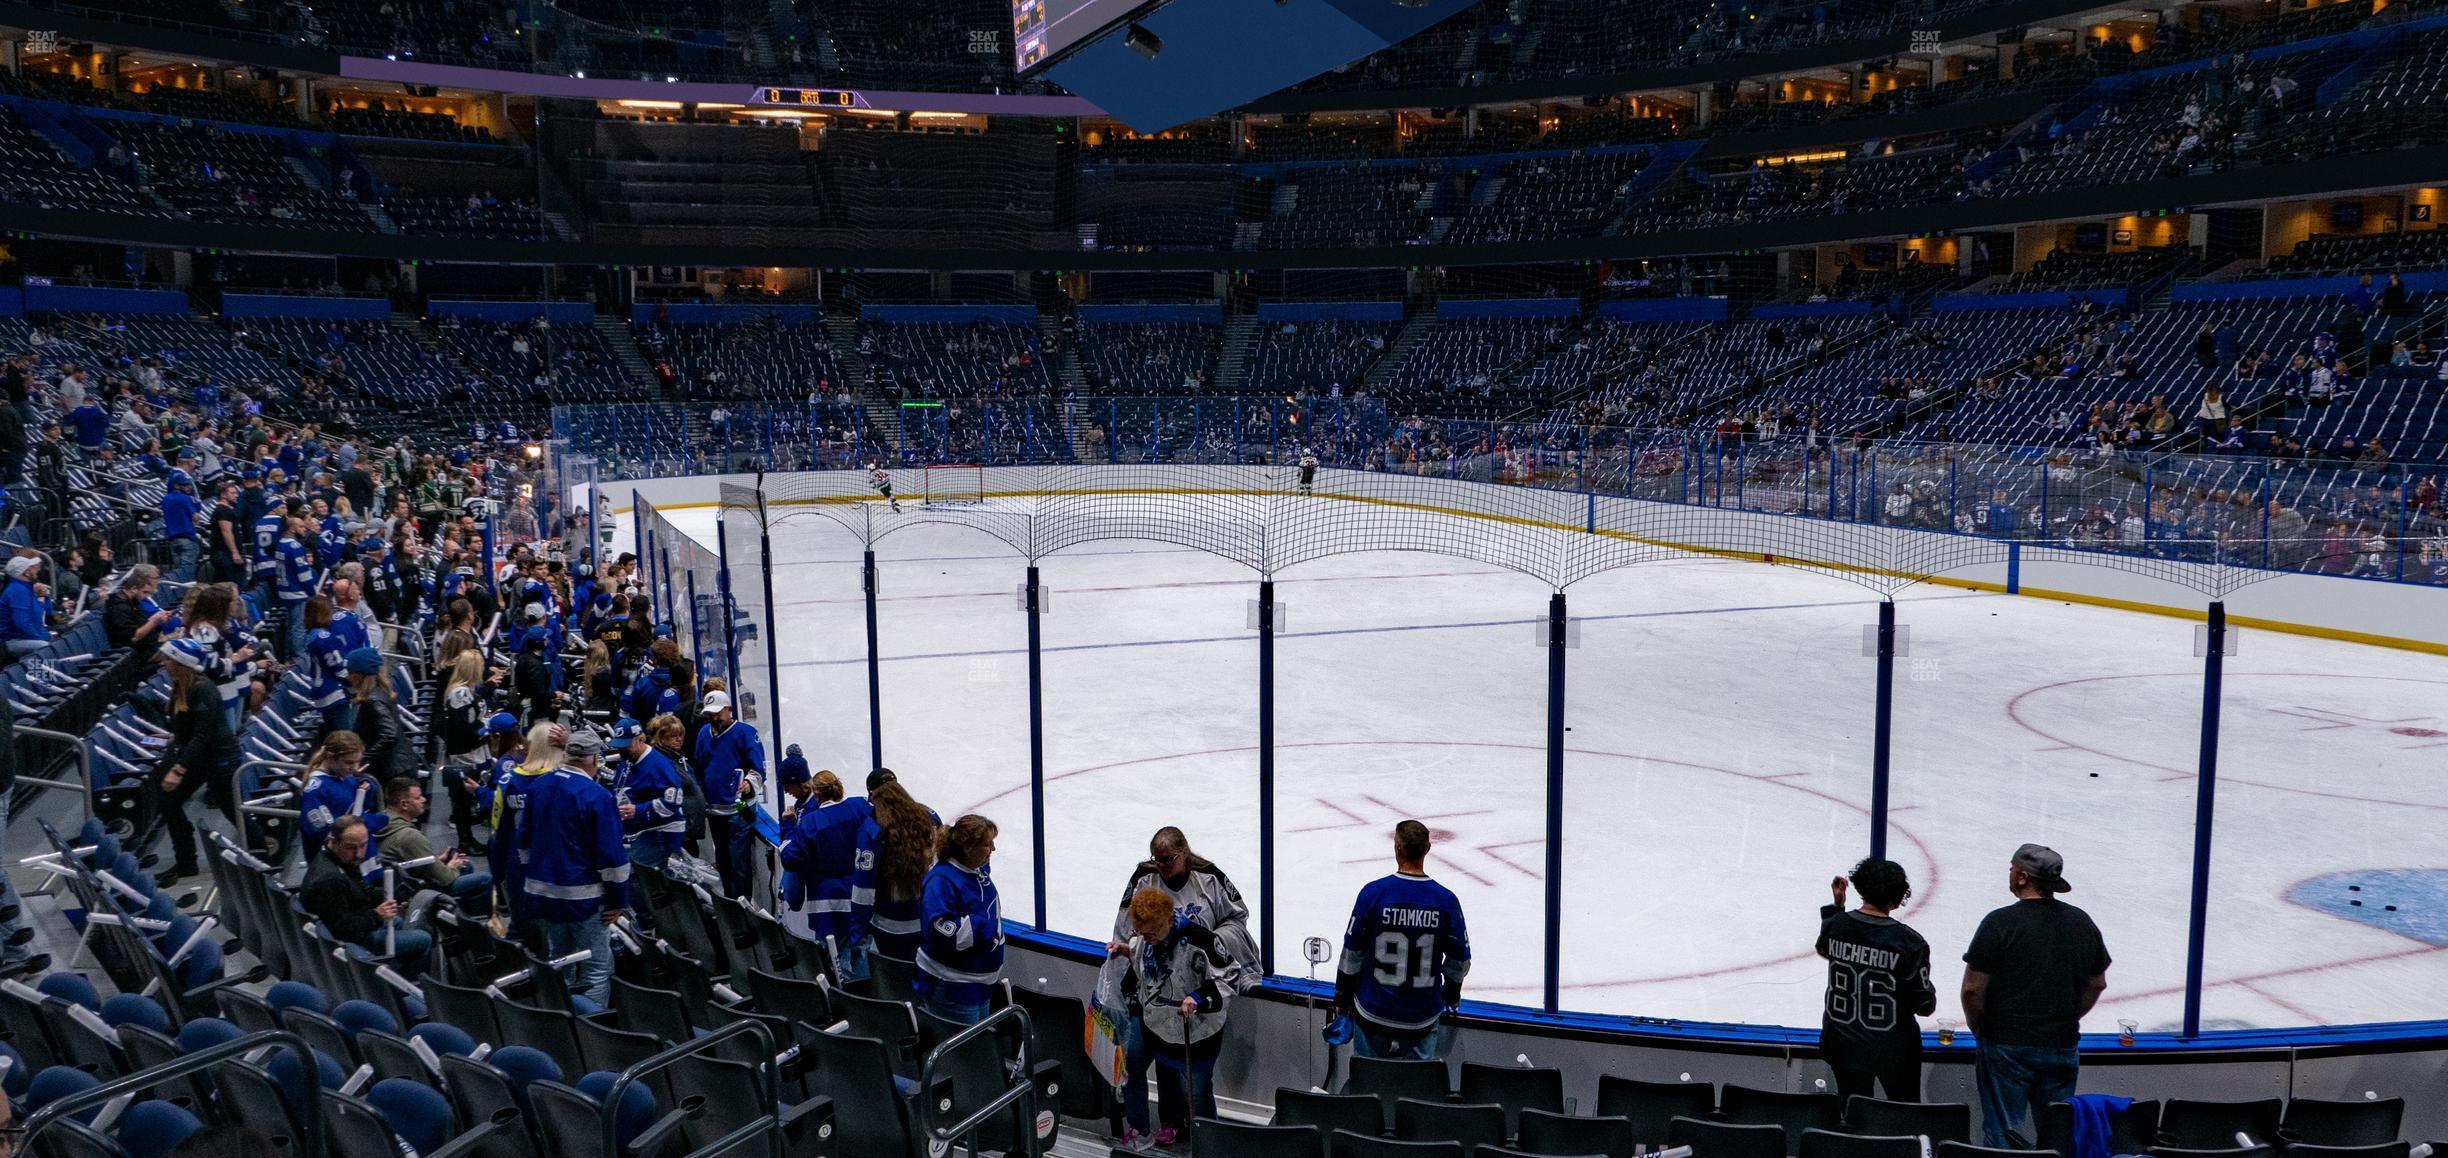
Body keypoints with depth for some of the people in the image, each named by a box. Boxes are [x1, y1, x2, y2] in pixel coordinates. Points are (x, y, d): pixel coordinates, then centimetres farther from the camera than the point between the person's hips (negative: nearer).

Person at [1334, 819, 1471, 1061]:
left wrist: (1342, 998, 7)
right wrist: (1452, 992, 22)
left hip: (1374, 1012, -1)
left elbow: (1352, 953, -7)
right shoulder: (1446, 900, -9)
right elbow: (1459, 960, 1)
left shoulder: (1373, 892, -14)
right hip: (1422, 1017, 1)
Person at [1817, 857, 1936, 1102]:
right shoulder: (1909, 942, -21)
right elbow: (1925, 1006, -14)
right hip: (1892, 1046, -3)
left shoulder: (1836, 924, -11)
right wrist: (1929, 995, 9)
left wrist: (1836, 905, 14)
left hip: (1843, 1043, 3)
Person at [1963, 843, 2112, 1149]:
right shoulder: (2082, 922, 3)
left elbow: (1973, 987, -14)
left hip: (2007, 1046, -5)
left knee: (2001, 1133, 4)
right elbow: (2098, 984, 13)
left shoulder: (2000, 922, -14)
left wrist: (1977, 1027, 3)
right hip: (2063, 1047, 5)